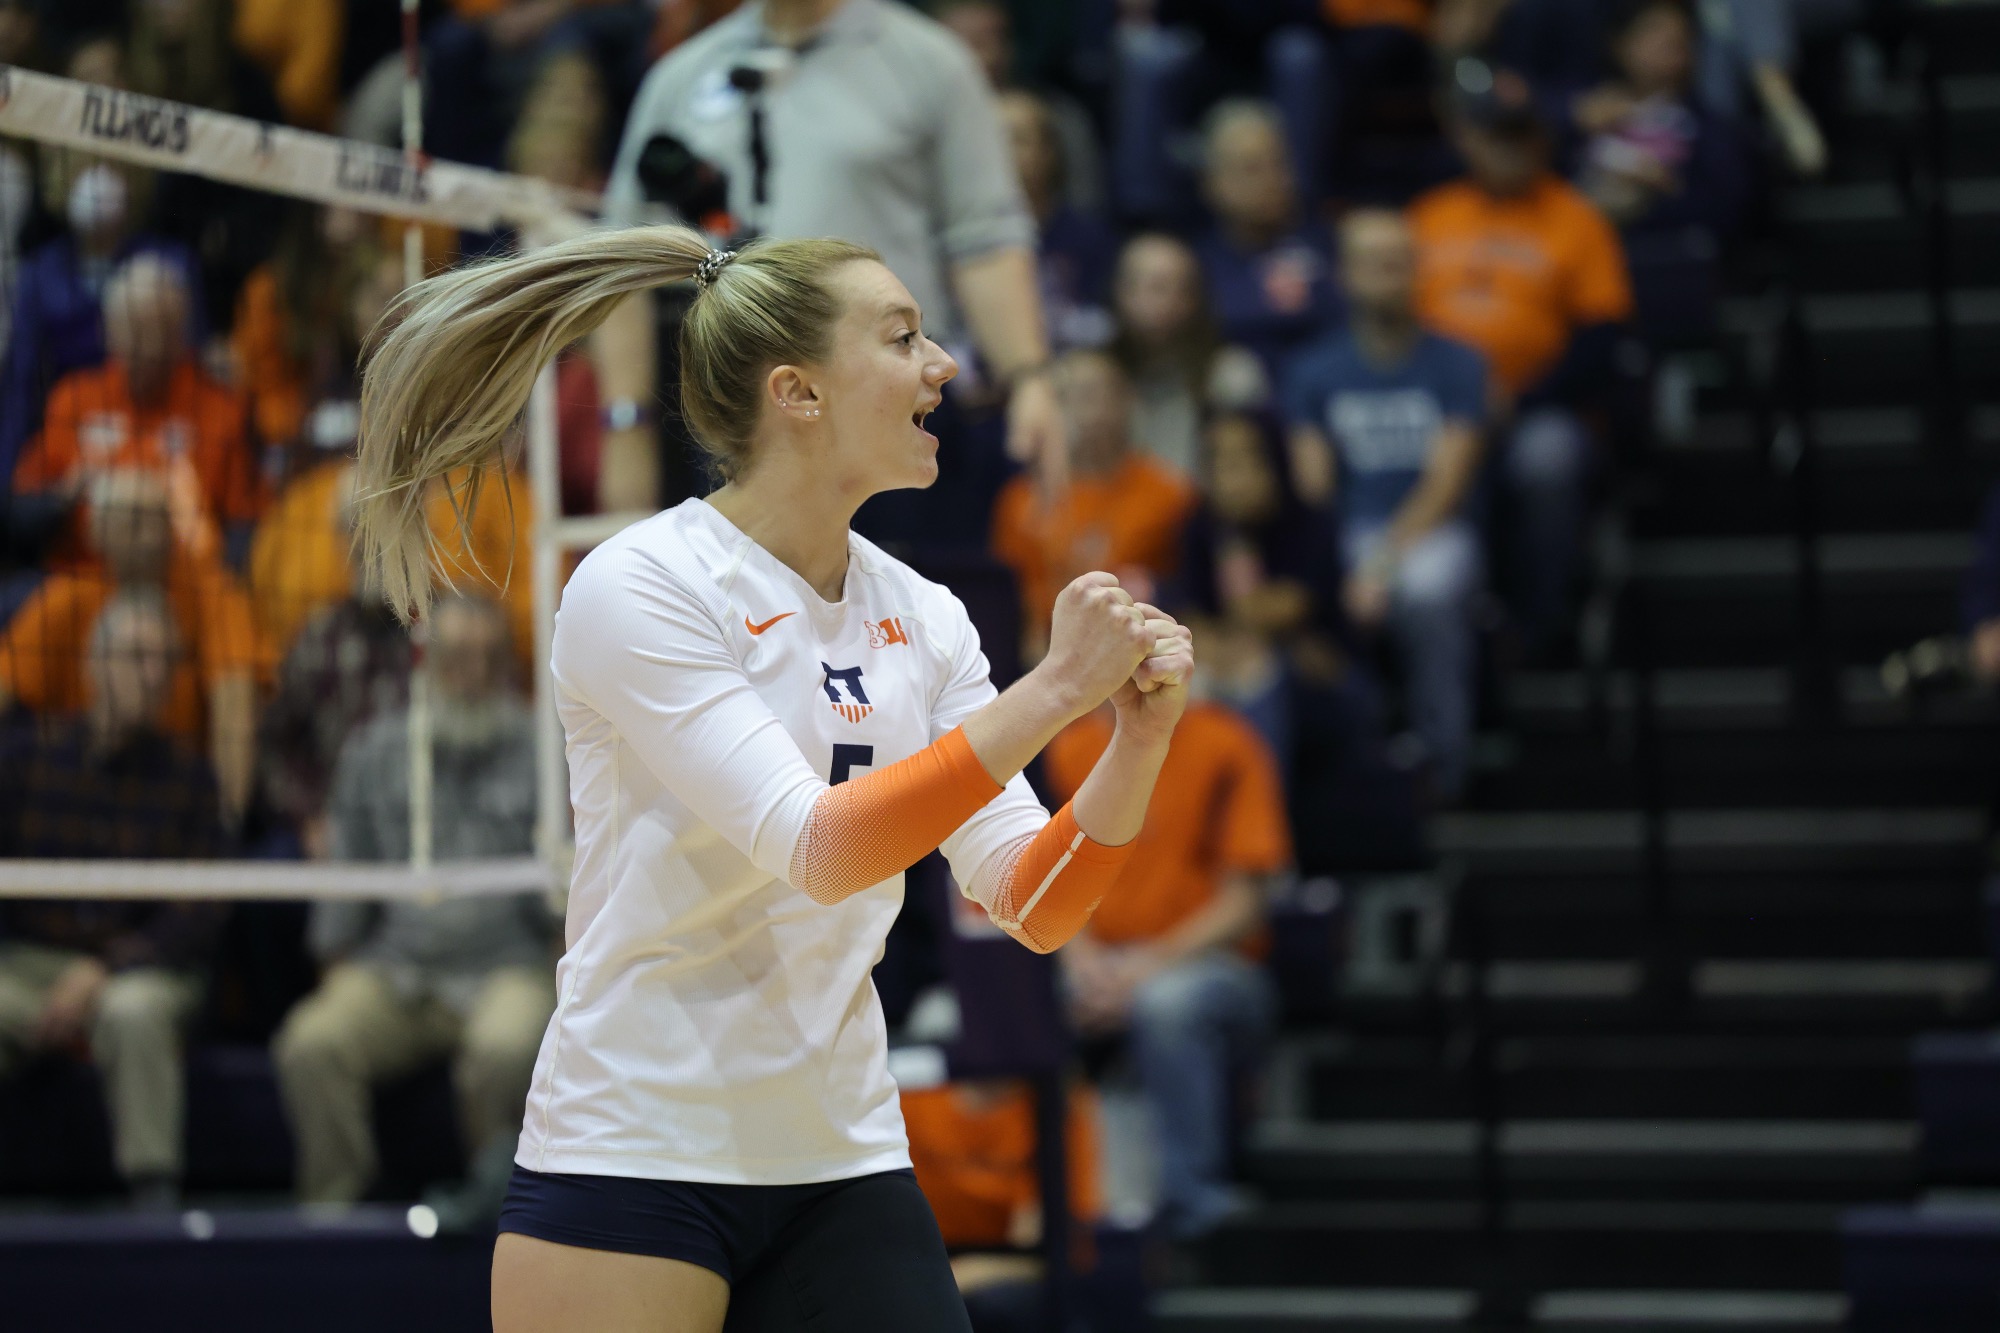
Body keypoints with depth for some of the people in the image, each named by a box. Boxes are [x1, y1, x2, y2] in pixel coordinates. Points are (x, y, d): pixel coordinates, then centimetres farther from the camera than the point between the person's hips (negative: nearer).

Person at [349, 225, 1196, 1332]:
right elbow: (818, 849, -22)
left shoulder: (924, 619, 6)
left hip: (843, 1163, 5)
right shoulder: (638, 587, -12)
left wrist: (1139, 737, -15)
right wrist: (1051, 692, -24)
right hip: (632, 1160, -5)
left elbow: (1031, 907, 1)